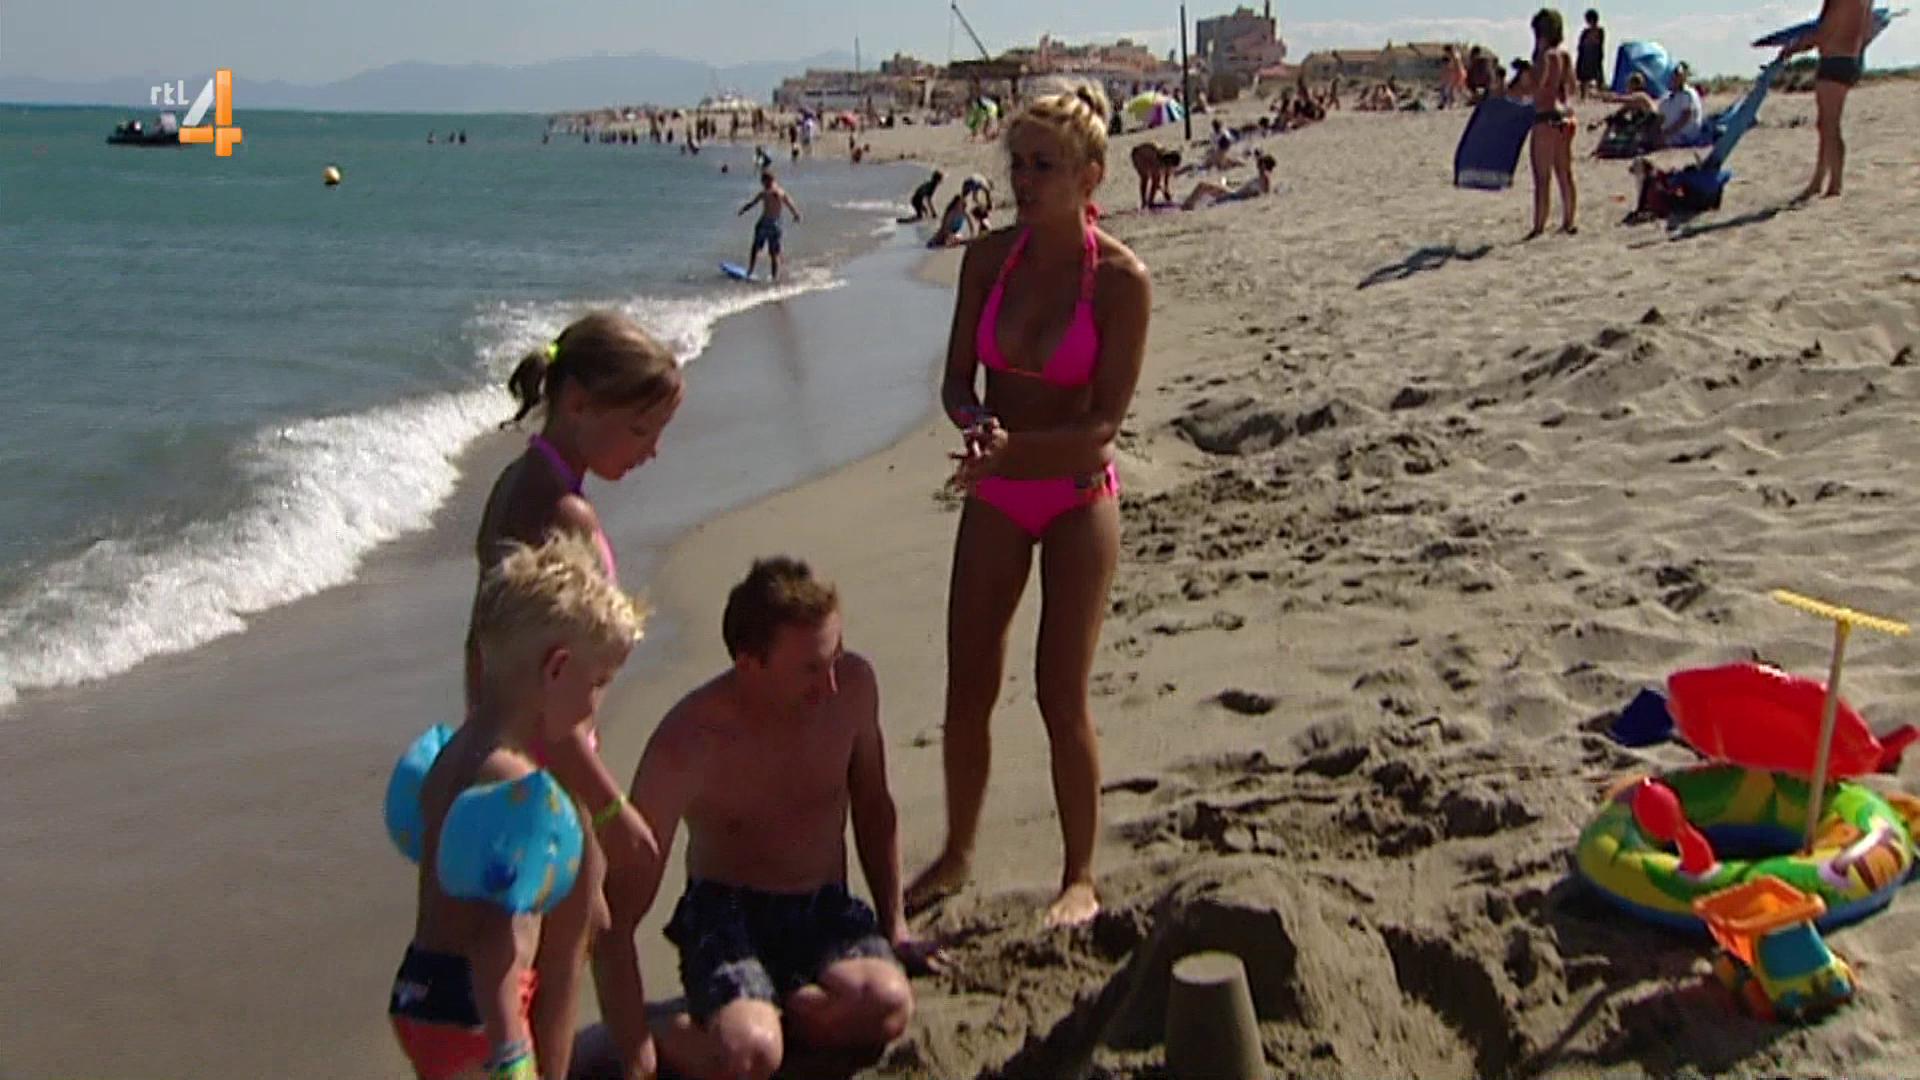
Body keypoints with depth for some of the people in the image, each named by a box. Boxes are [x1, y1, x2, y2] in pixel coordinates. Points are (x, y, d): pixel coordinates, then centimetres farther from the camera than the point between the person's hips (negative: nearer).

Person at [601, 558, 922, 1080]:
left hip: (827, 911, 4)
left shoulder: (853, 685, -9)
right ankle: (676, 1034, 0)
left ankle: (734, 1016, -5)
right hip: (724, 915, -4)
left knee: (888, 1002, -30)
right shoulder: (686, 745, -20)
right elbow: (620, 914, -15)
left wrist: (894, 926, 13)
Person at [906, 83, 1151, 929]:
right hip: (996, 496, 4)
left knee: (1062, 699, -1)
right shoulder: (987, 259, -3)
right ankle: (956, 854, 28)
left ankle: (1080, 878, 17)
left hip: (1078, 497, -4)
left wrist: (1011, 450, -26)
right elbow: (956, 382, 1)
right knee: (967, 691, 8)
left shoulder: (1120, 279, -15)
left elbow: (1104, 424, -15)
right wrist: (979, 427, -21)